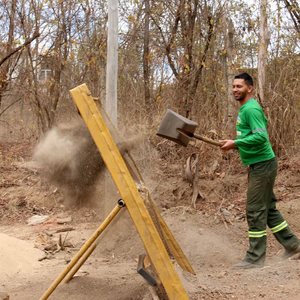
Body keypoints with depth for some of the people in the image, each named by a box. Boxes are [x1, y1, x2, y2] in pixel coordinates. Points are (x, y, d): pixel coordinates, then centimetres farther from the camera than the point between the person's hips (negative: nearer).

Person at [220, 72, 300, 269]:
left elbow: (261, 136, -27)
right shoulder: (245, 108, 14)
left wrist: (235, 143, -24)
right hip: (259, 164, 10)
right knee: (268, 208, 17)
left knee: (256, 212, -5)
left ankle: (255, 258, 3)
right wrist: (236, 144, 10)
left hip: (262, 165, -10)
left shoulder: (251, 109, -17)